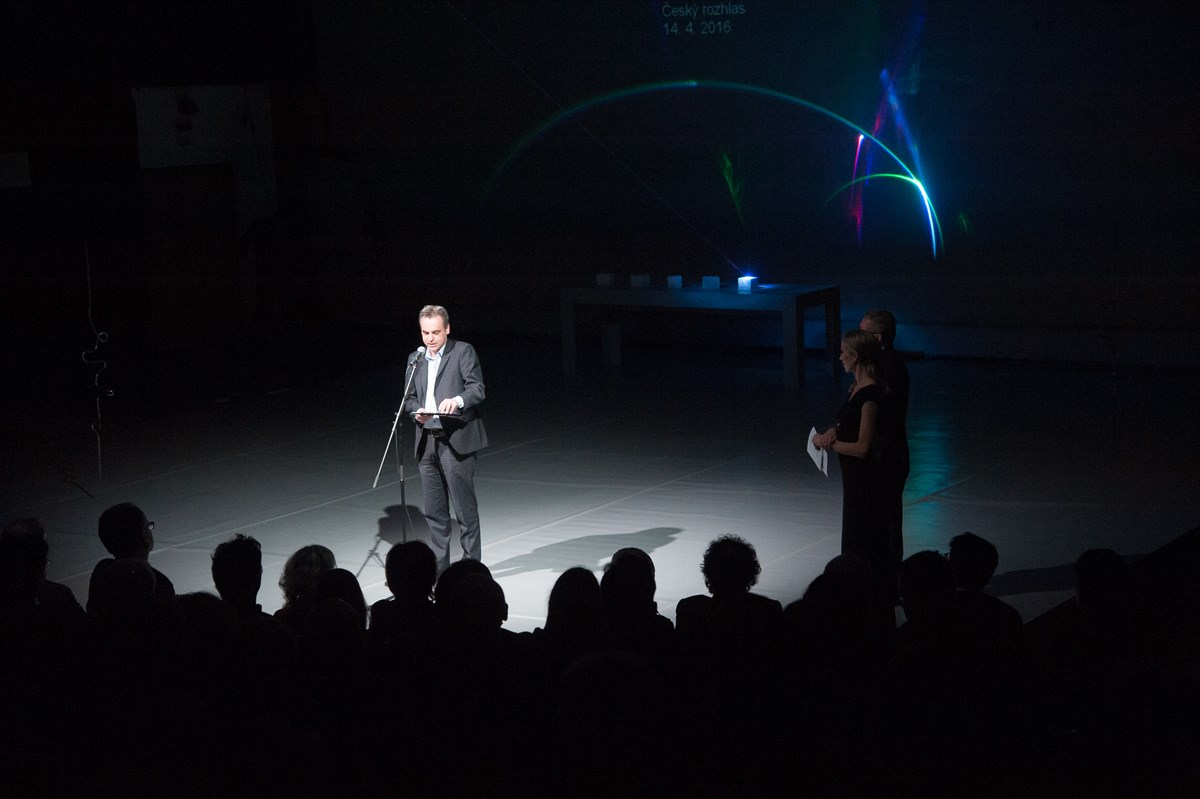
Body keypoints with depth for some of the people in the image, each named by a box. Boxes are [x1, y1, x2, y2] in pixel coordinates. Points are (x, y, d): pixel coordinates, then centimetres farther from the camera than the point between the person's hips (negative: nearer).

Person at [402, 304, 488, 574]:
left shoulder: (463, 352, -1)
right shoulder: (416, 359, 17)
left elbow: (477, 389, -11)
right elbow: (409, 398, 19)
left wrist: (457, 400, -31)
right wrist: (417, 411, -3)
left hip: (456, 440, -6)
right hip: (426, 441, 6)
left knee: (464, 506, -4)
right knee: (434, 510, 9)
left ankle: (471, 563, 3)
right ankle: (439, 565, 16)